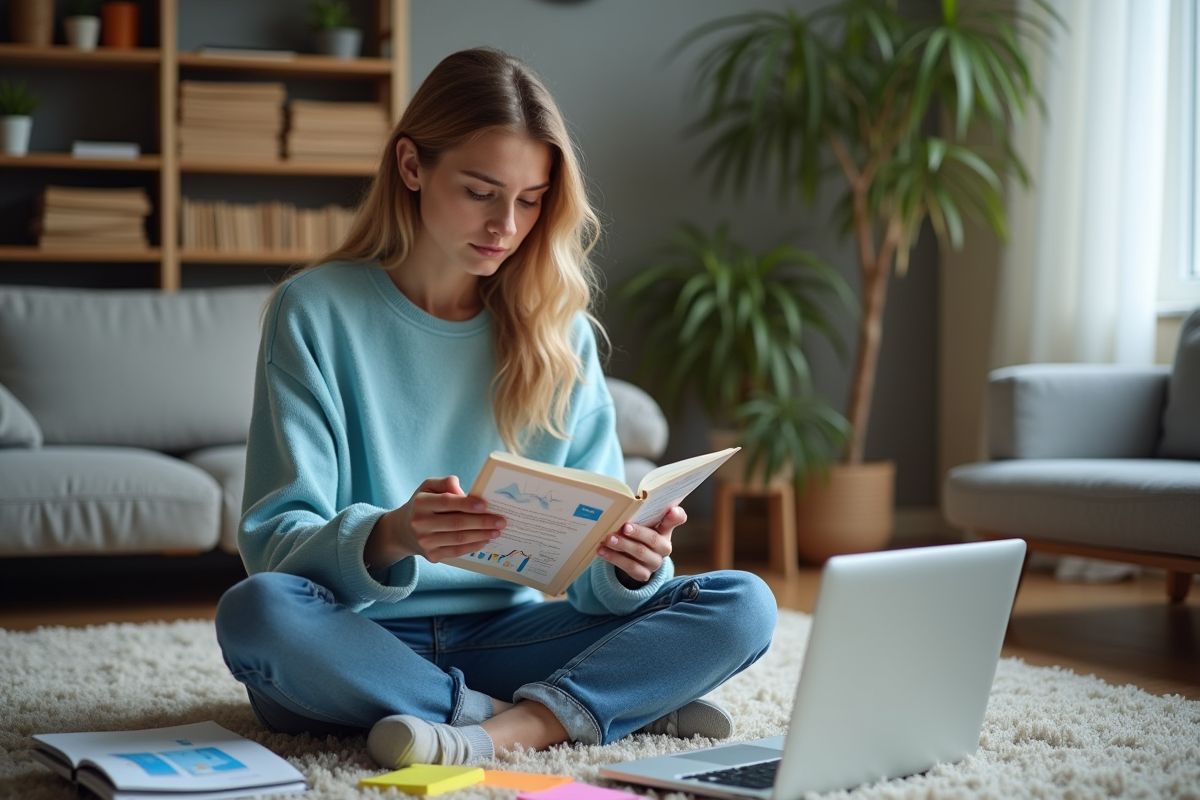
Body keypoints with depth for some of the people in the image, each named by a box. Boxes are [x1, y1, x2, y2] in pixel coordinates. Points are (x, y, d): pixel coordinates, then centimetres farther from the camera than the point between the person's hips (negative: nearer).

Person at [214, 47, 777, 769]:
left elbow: (599, 579, 2)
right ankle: (596, 707, -23)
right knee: (258, 610, -36)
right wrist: (387, 539, -33)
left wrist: (629, 565, -23)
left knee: (743, 606, -14)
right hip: (360, 651, -2)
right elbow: (273, 541, -11)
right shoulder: (315, 312, -4)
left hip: (500, 635, 2)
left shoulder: (559, 329, 5)